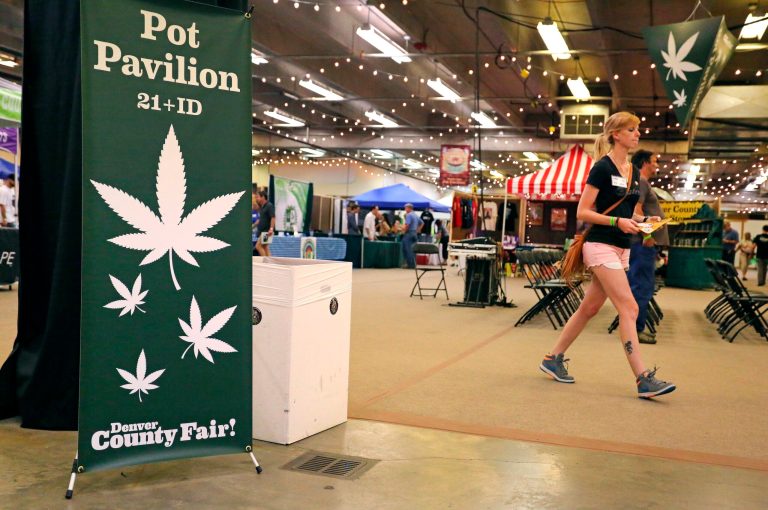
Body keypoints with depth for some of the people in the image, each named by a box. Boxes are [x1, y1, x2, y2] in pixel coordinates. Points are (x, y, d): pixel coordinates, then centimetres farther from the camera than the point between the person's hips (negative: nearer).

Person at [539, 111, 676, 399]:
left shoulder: (633, 172, 14)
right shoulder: (602, 168, -10)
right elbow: (582, 212, -12)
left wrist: (642, 221, 3)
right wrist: (617, 221, -21)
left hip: (622, 249, 8)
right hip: (601, 246, -8)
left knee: (589, 309, 11)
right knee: (629, 309, -13)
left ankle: (553, 359, 23)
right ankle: (643, 380, -11)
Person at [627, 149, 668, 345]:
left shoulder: (643, 182, 22)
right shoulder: (640, 181, -8)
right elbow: (636, 209, -19)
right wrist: (646, 234, -23)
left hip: (646, 242, 10)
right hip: (644, 242, -10)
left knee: (642, 286, 12)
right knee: (641, 287, -9)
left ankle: (637, 327, 17)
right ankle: (634, 329, -7)